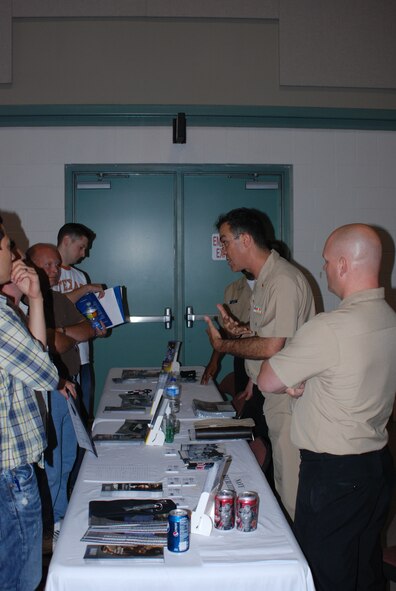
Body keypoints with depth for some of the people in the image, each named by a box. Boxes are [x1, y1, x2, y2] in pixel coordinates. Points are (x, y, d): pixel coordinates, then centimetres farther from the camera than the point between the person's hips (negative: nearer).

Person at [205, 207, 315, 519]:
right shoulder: (264, 279, 13)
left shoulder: (284, 281, -20)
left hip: (290, 399, -10)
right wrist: (241, 330, 4)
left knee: (291, 489, 0)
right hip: (273, 393, 10)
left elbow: (272, 348, -23)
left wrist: (223, 345, -9)